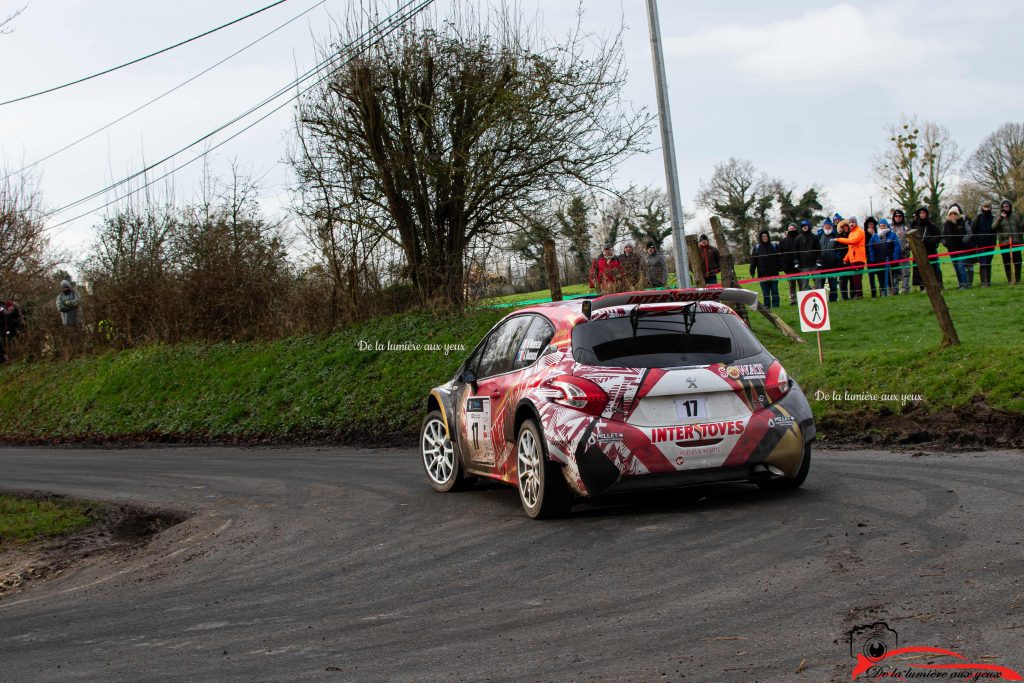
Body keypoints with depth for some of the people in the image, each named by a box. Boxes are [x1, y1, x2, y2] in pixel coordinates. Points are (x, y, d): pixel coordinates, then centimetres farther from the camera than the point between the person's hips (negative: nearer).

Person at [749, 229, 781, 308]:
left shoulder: (774, 246, 4)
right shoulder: (756, 247, 4)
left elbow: (778, 258, 3)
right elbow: (753, 260, 2)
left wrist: (780, 267, -5)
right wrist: (752, 271, -4)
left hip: (773, 272, -1)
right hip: (762, 274, 1)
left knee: (774, 289, 2)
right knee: (765, 291, 4)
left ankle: (775, 304, 7)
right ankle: (767, 304, 9)